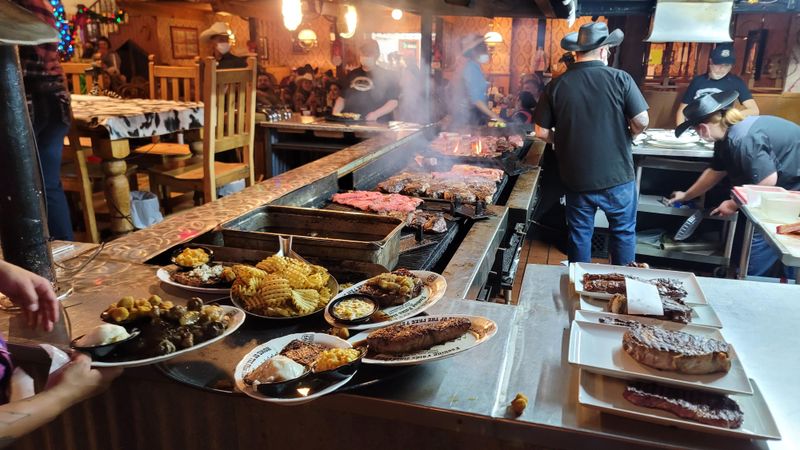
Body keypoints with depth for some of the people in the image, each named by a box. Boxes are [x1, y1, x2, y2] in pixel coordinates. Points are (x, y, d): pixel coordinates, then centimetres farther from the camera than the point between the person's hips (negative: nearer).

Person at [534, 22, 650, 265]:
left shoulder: (557, 85, -5)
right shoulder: (620, 79, -10)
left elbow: (542, 132, -3)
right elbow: (641, 121, -12)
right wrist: (627, 135, 9)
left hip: (576, 178, 2)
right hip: (616, 176, -1)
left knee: (580, 234, 17)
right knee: (624, 232, 17)